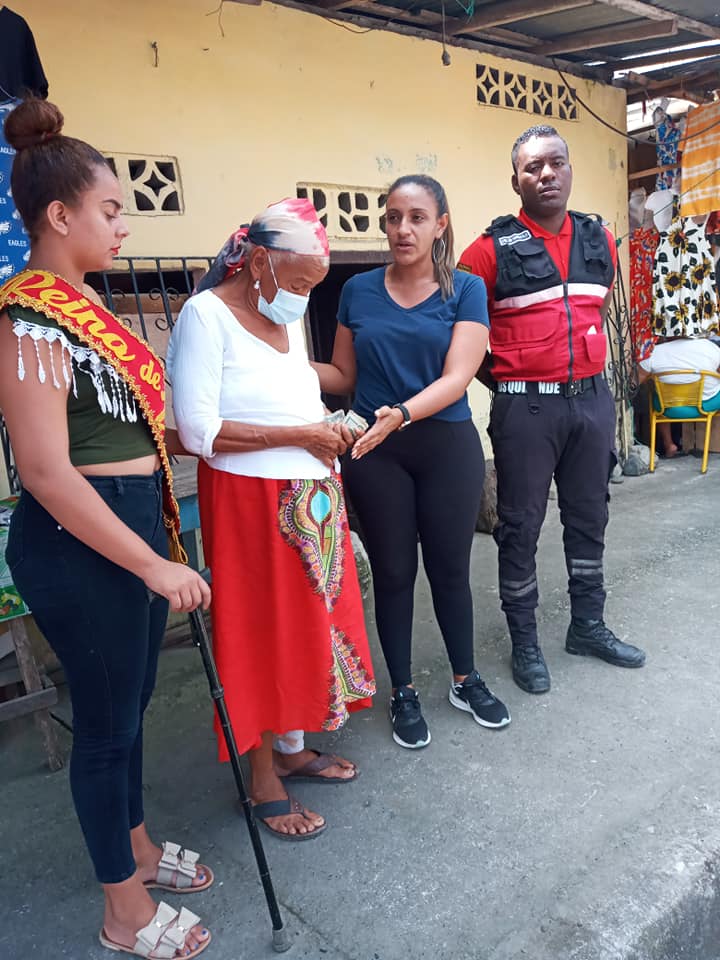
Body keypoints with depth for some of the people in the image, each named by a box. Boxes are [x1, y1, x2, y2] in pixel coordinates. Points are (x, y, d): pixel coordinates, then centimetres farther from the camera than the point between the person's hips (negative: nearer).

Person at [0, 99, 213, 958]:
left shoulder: (81, 302, 9)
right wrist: (155, 566, -22)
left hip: (133, 520, 8)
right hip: (79, 540, -8)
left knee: (130, 696, 21)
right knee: (106, 715, 7)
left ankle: (135, 844, 45)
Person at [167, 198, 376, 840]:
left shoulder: (289, 317, 13)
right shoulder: (206, 315, -11)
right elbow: (198, 431, -18)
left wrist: (328, 433, 1)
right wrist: (298, 436, -17)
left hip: (312, 501, 8)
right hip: (250, 502, -8)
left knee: (307, 623, 15)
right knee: (260, 634, 3)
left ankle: (293, 747, 34)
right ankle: (263, 780, 22)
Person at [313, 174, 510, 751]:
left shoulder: (465, 290, -2)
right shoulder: (358, 291, 4)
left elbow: (457, 377, -14)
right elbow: (344, 377, 8)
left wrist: (401, 414, -30)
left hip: (448, 447, -1)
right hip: (375, 452, 1)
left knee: (450, 568, 10)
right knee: (393, 571, 9)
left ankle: (466, 680, 33)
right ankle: (403, 692, 27)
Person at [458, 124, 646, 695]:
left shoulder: (600, 240, 9)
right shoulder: (492, 250, -7)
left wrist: (588, 374, 16)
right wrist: (504, 381, -3)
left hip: (592, 398, 5)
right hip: (526, 408, -5)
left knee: (588, 518, 15)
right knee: (521, 526, 5)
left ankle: (588, 626, 34)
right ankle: (524, 642, 21)